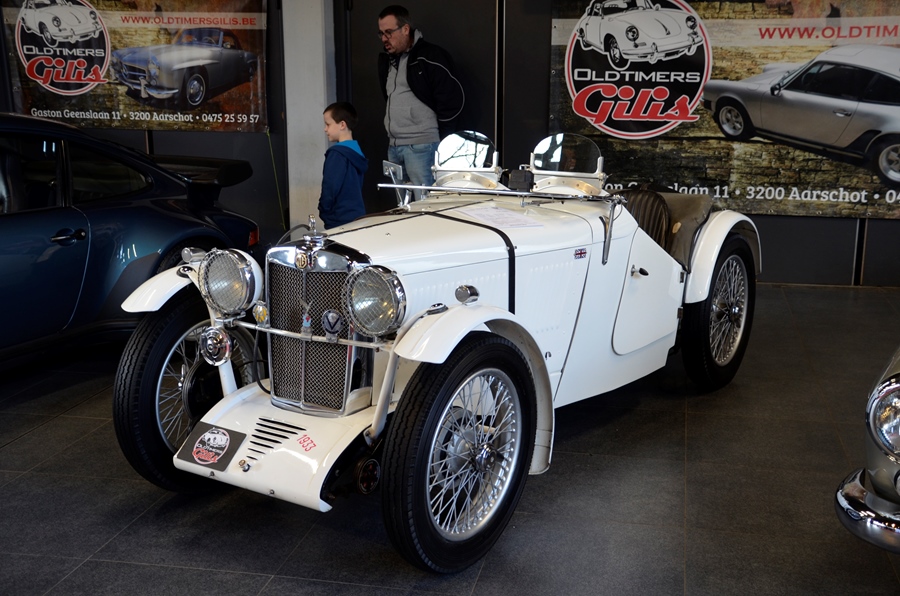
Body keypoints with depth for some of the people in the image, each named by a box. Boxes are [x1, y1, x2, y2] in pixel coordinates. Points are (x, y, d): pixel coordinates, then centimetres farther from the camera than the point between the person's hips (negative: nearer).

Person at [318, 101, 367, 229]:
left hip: (341, 222, -9)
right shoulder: (356, 150, 10)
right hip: (357, 217, 9)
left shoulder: (337, 154, -15)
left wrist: (323, 213, -1)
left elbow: (330, 188, -16)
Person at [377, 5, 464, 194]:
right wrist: (391, 128, 17)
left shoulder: (429, 57, -9)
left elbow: (453, 98, -11)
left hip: (421, 145, -8)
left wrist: (443, 143, -9)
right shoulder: (386, 59, 15)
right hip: (393, 146, 8)